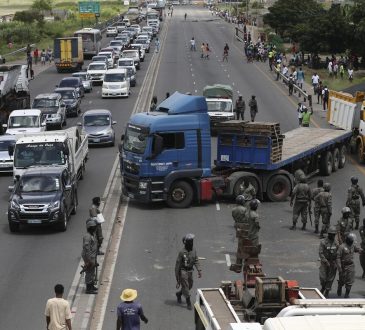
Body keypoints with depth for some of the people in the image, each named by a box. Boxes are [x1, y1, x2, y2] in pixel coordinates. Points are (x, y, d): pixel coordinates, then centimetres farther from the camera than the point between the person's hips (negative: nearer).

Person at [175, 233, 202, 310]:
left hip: (190, 271, 6)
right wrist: (177, 275, -9)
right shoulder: (182, 252, -17)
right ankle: (188, 303, 1)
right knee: (185, 287, -6)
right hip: (183, 271, -6)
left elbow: (196, 261, 3)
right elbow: (178, 263, -11)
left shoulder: (193, 251, 0)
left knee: (189, 286, 17)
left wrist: (199, 270, -9)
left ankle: (179, 294, 43)